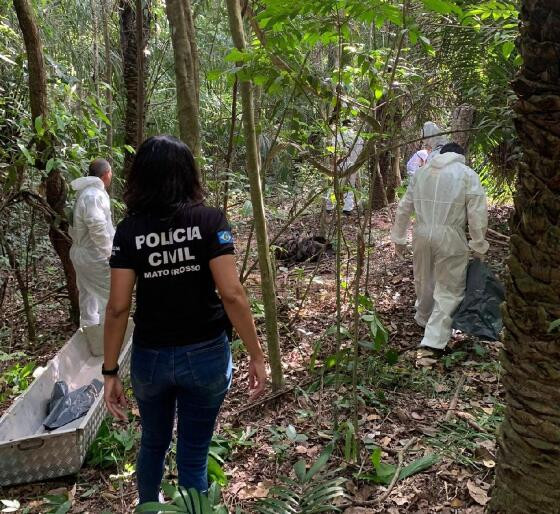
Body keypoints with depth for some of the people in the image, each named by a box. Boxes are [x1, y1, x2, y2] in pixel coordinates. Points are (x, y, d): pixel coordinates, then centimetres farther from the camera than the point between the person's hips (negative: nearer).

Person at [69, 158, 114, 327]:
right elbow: (97, 226, -32)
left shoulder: (86, 192, 14)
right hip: (96, 256, -10)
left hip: (83, 254, 11)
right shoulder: (94, 195, -20)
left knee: (88, 296, 18)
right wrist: (109, 251, -24)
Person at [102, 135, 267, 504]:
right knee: (194, 456, 12)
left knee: (153, 444, 27)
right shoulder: (210, 220, -11)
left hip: (150, 357, 3)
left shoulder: (129, 230, -6)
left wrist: (110, 371, 0)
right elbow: (231, 294, -17)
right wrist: (257, 355, -9)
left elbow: (118, 307, -9)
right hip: (205, 355, -2)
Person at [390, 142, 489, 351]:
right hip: (450, 237, -4)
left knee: (424, 280, 23)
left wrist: (398, 238, 21)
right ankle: (434, 339, -3)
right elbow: (478, 213, -6)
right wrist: (478, 246, 0)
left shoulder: (421, 172, 13)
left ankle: (423, 318, 44)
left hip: (421, 234, 4)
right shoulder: (467, 174, 1)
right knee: (449, 289, 3)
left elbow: (404, 208, 14)